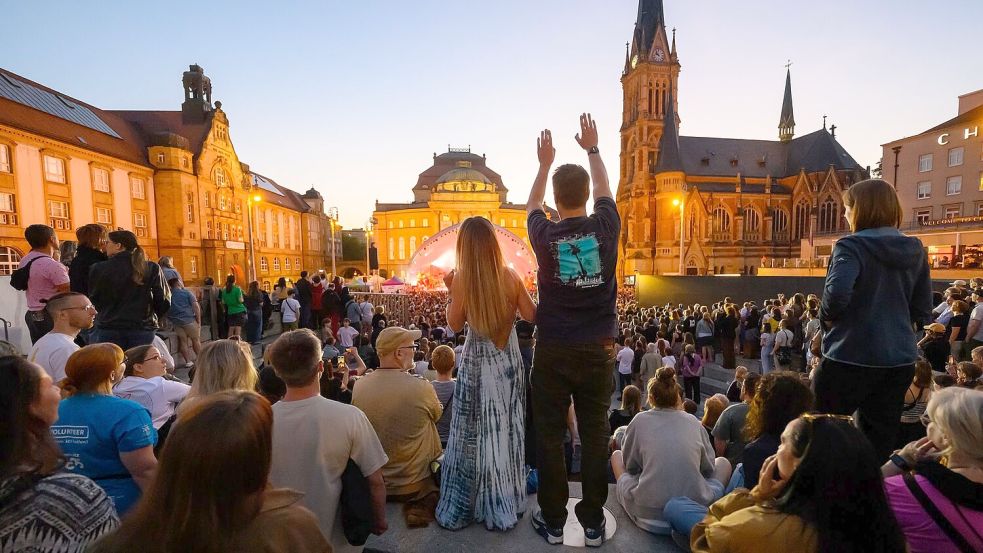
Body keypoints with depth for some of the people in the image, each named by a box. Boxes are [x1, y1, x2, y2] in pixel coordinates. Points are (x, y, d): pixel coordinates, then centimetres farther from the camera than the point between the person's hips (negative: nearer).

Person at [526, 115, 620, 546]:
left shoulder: (545, 235, -8)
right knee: (595, 435, 12)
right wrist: (592, 149, 28)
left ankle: (553, 521, 23)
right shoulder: (605, 228, -6)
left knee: (550, 437, 10)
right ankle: (593, 522, 25)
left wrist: (545, 163, 27)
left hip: (553, 352, -1)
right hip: (598, 350, 2)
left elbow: (532, 204, 15)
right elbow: (604, 190, 16)